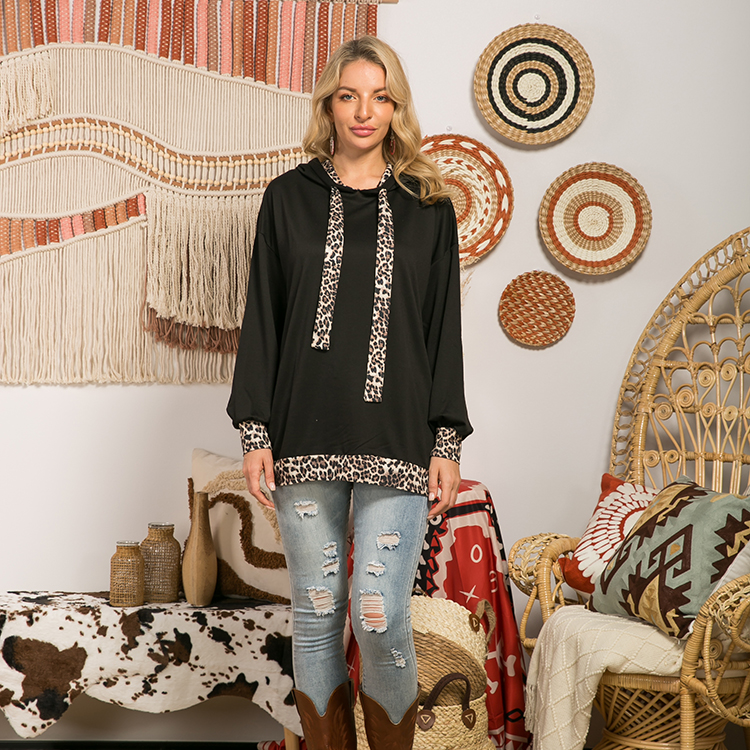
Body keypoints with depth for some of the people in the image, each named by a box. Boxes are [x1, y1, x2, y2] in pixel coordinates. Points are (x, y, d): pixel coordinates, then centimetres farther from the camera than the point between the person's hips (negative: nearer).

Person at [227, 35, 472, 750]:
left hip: (396, 441, -1)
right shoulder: (289, 198, 8)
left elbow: (444, 329, 7)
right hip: (306, 437, 1)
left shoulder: (427, 208, 7)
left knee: (380, 619, -6)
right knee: (317, 614, 6)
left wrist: (448, 442, 1)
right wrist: (255, 431, 0)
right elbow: (262, 318, 6)